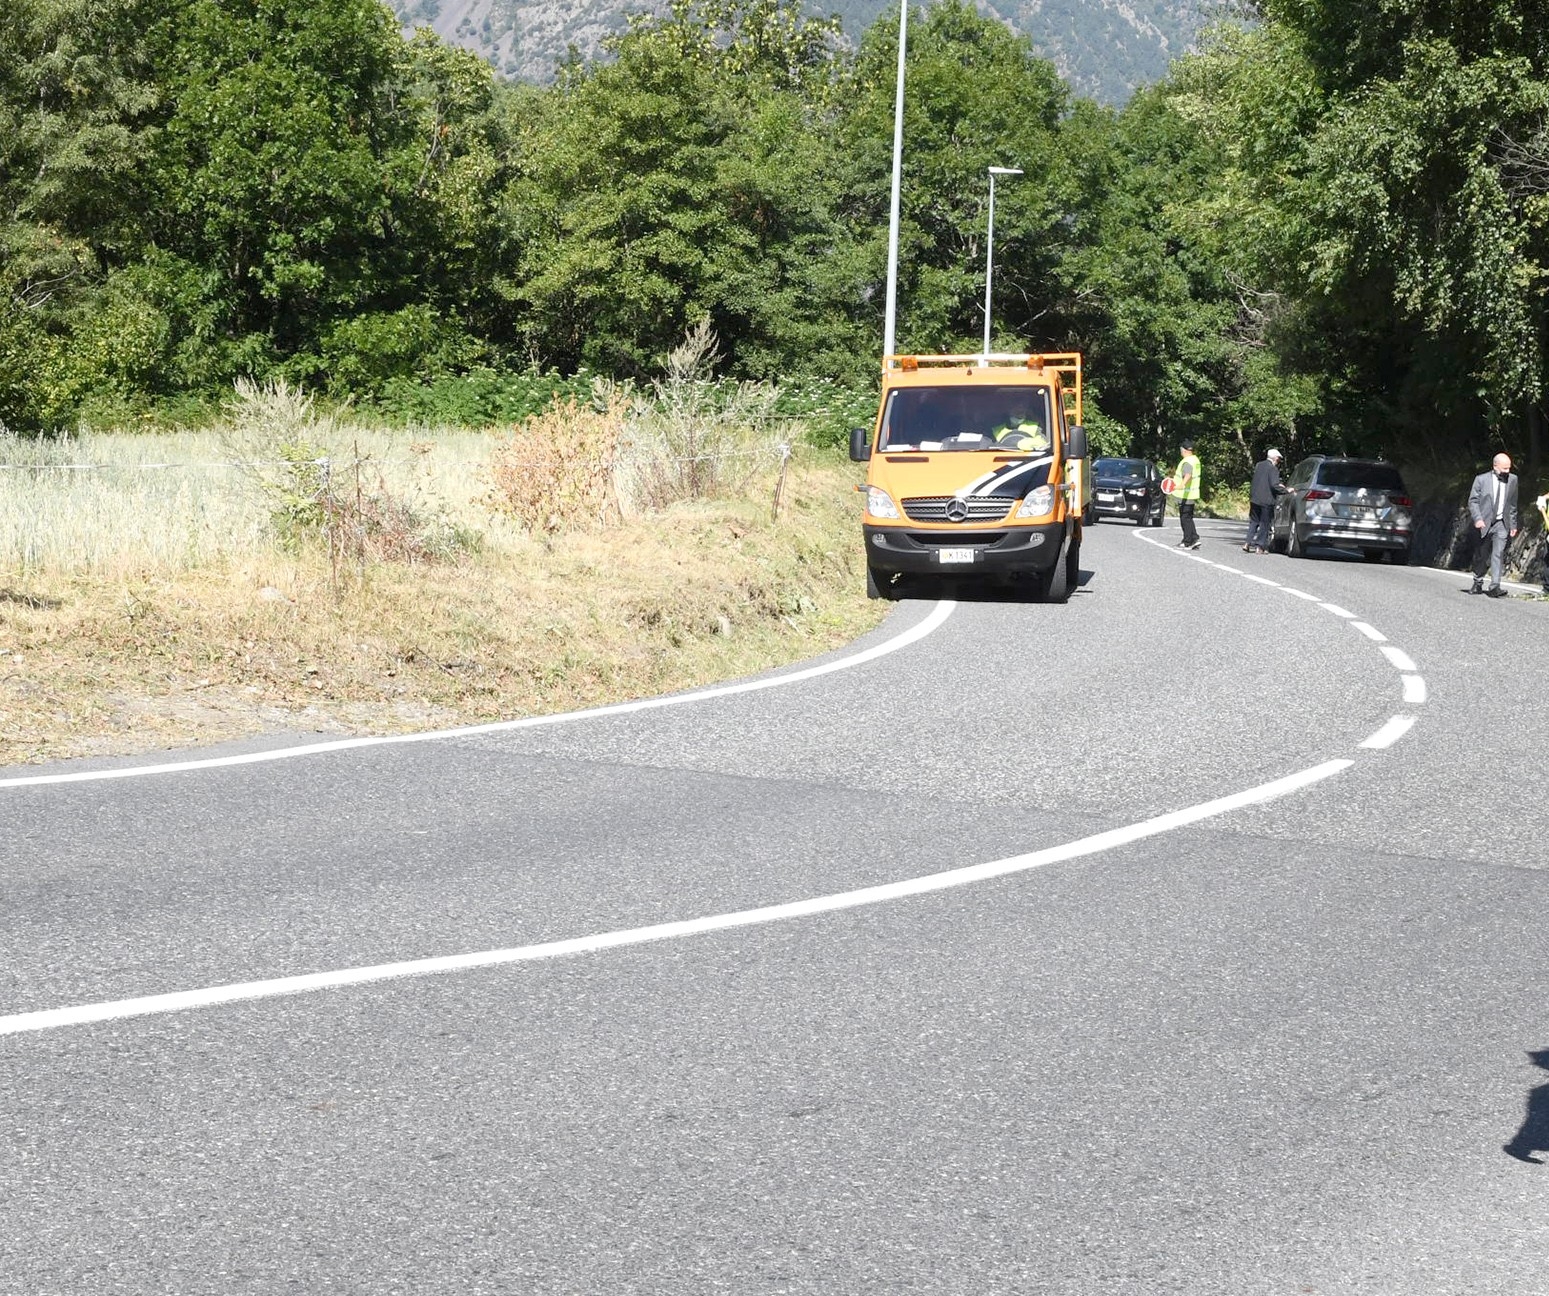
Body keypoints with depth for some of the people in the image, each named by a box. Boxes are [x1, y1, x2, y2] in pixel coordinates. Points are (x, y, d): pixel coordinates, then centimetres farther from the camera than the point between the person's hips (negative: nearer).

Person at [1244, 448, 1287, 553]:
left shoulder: (1258, 466, 10)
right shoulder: (1273, 469, -12)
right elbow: (1274, 486, -20)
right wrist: (1286, 490, -8)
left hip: (1254, 499, 6)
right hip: (1267, 500, -6)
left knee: (1253, 522, 15)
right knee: (1264, 523, 4)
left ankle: (1248, 544, 9)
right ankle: (1260, 546, 3)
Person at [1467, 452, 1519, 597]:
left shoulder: (1512, 479, 4)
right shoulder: (1481, 479, -4)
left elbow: (1513, 504, 11)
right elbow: (1473, 501, -5)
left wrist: (1513, 524, 12)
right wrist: (1477, 519, -19)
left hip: (1501, 524, 1)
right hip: (1483, 524, -1)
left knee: (1498, 554, -14)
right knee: (1480, 556, 10)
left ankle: (1494, 587, -19)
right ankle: (1478, 583, 28)